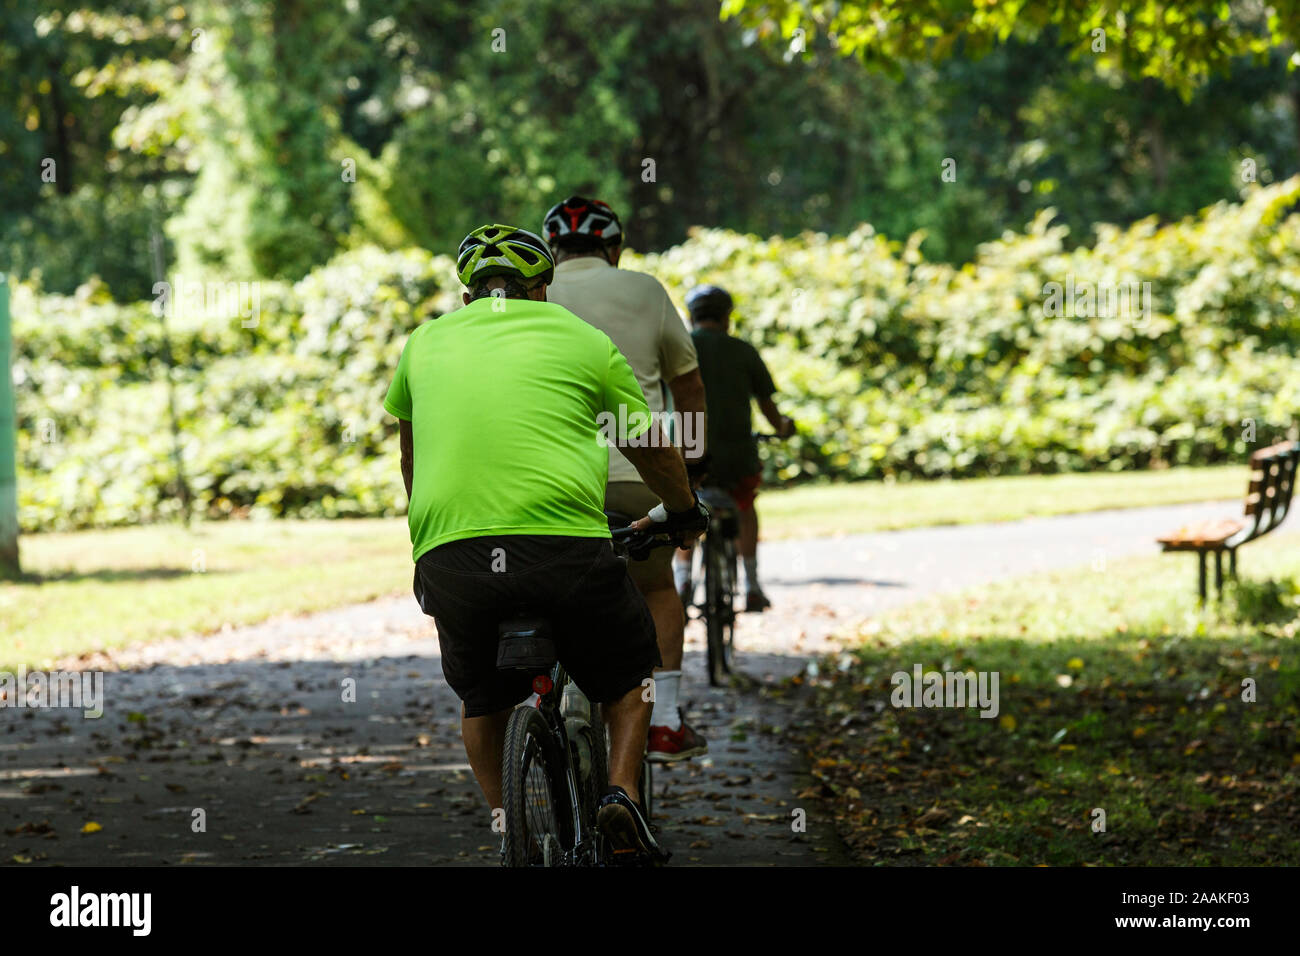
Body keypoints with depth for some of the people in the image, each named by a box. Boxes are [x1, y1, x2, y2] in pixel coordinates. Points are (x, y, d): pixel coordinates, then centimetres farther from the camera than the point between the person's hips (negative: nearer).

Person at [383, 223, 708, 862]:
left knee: (482, 700, 27)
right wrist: (683, 514, 45)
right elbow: (653, 451, 26)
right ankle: (622, 791, 5)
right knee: (629, 673, 24)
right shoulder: (583, 340, 14)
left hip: (448, 552, 2)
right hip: (567, 544, -2)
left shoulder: (427, 341, 20)